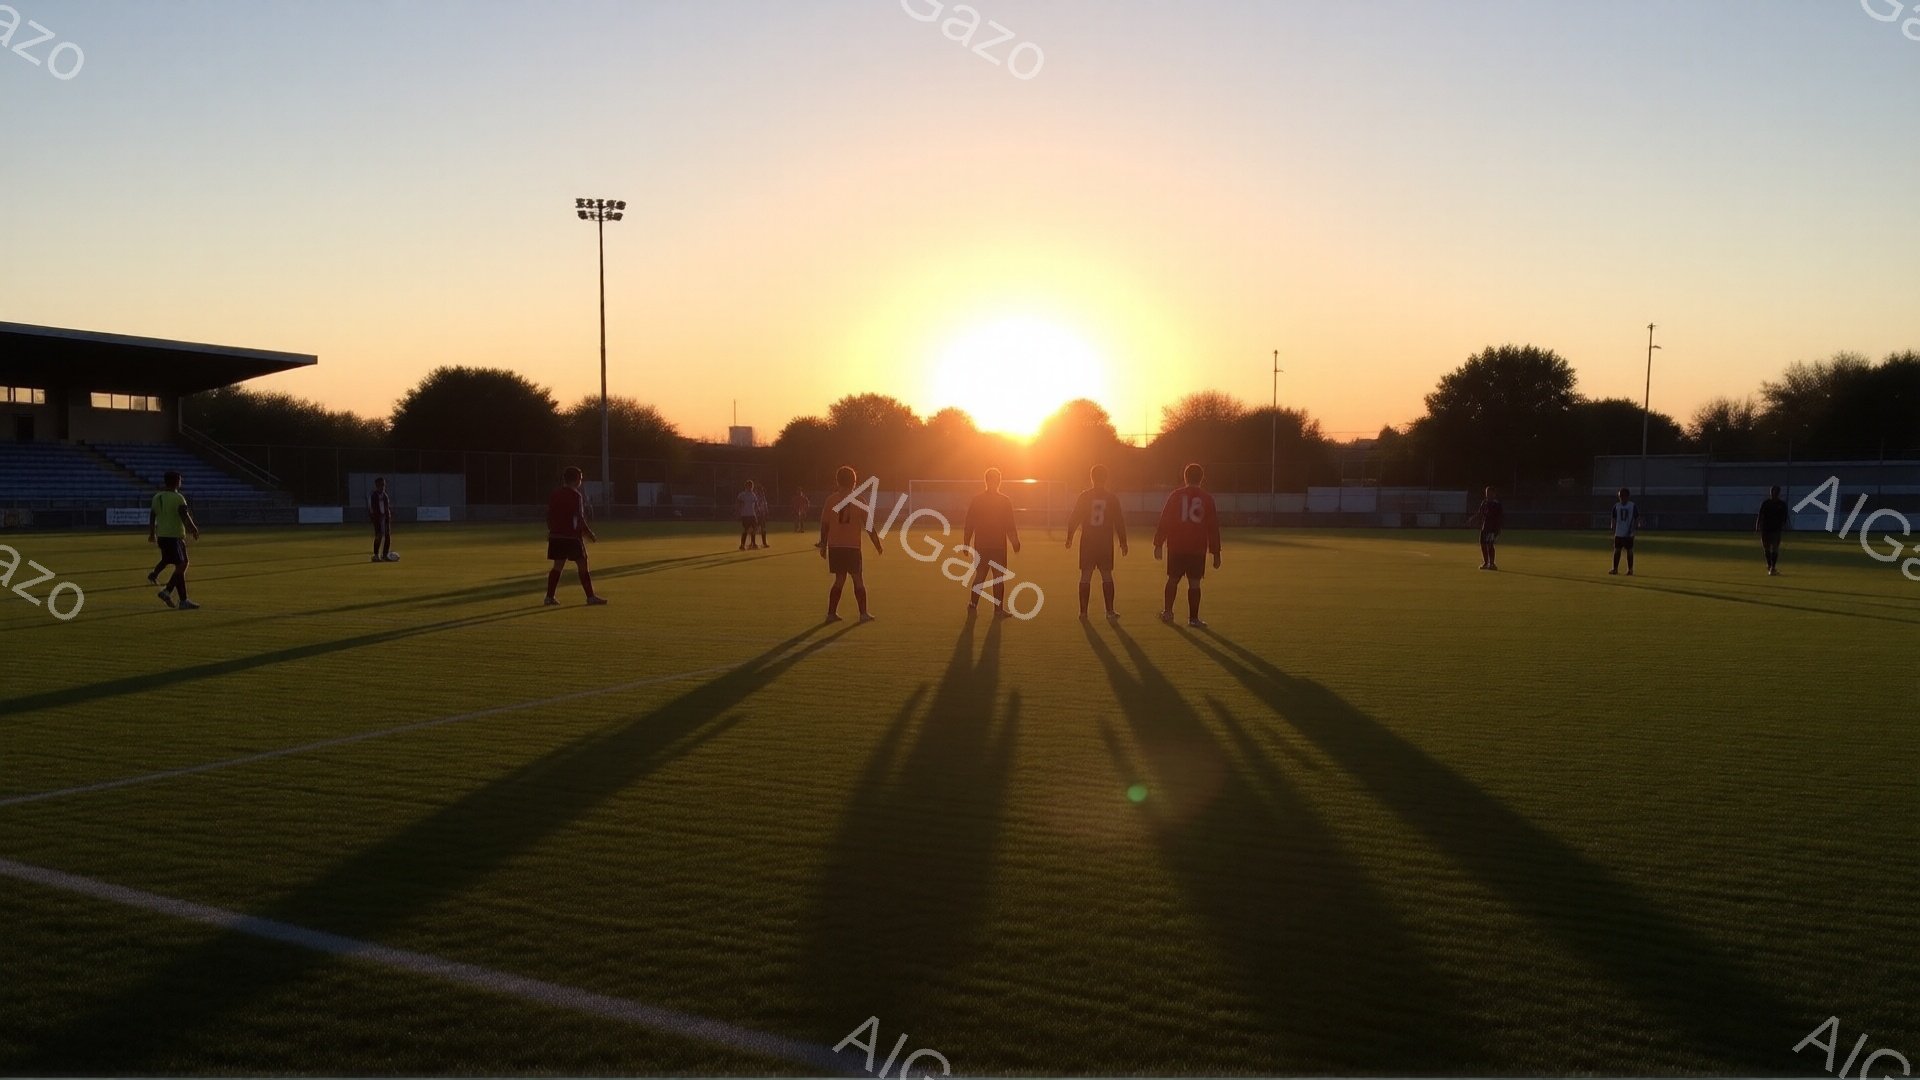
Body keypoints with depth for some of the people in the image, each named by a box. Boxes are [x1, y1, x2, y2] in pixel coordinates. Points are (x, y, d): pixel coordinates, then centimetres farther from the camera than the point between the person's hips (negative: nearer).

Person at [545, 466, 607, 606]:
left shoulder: (555, 495, 10)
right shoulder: (576, 496, -10)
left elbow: (549, 516, 12)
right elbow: (580, 518, -14)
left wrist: (552, 531, 22)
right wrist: (590, 533, -6)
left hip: (556, 536, 7)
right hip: (572, 537, -7)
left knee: (558, 566, 11)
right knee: (582, 565, -1)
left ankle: (549, 597, 8)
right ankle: (590, 597, -1)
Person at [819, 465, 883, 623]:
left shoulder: (831, 500, 2)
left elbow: (824, 524, 3)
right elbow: (868, 525, -2)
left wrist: (823, 545, 12)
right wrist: (877, 544, 7)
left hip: (834, 546, 3)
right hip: (852, 546, -3)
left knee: (839, 579, 11)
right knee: (858, 579, 6)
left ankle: (831, 613, 8)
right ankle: (863, 613, 4)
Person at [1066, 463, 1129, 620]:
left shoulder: (1084, 496, -1)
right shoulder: (1112, 498, 0)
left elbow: (1074, 519, 0)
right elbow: (1119, 522, 3)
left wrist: (1069, 537, 11)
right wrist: (1123, 542, 10)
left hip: (1087, 543, 0)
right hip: (1106, 543, 0)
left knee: (1085, 577, 4)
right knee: (1107, 577, 6)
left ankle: (1083, 611, 6)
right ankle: (1110, 612, 3)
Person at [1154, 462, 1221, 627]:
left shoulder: (1175, 496, 1)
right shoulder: (1207, 499, 1)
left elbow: (1164, 521, 1)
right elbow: (1213, 527, 3)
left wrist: (1158, 544, 6)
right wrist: (1216, 552, 8)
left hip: (1176, 547, 1)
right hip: (1198, 549, -1)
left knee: (1173, 579, 14)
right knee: (1194, 583, 1)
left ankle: (1168, 612, 16)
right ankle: (1193, 618, 2)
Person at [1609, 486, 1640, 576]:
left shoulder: (1633, 506, -4)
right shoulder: (1616, 506, 6)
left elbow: (1637, 518, -1)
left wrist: (1635, 529, -10)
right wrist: (1613, 531, 8)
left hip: (1629, 534, -3)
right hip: (1618, 533, 3)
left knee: (1629, 551, 1)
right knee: (1617, 550, 4)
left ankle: (1630, 569, 8)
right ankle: (1615, 569, 10)